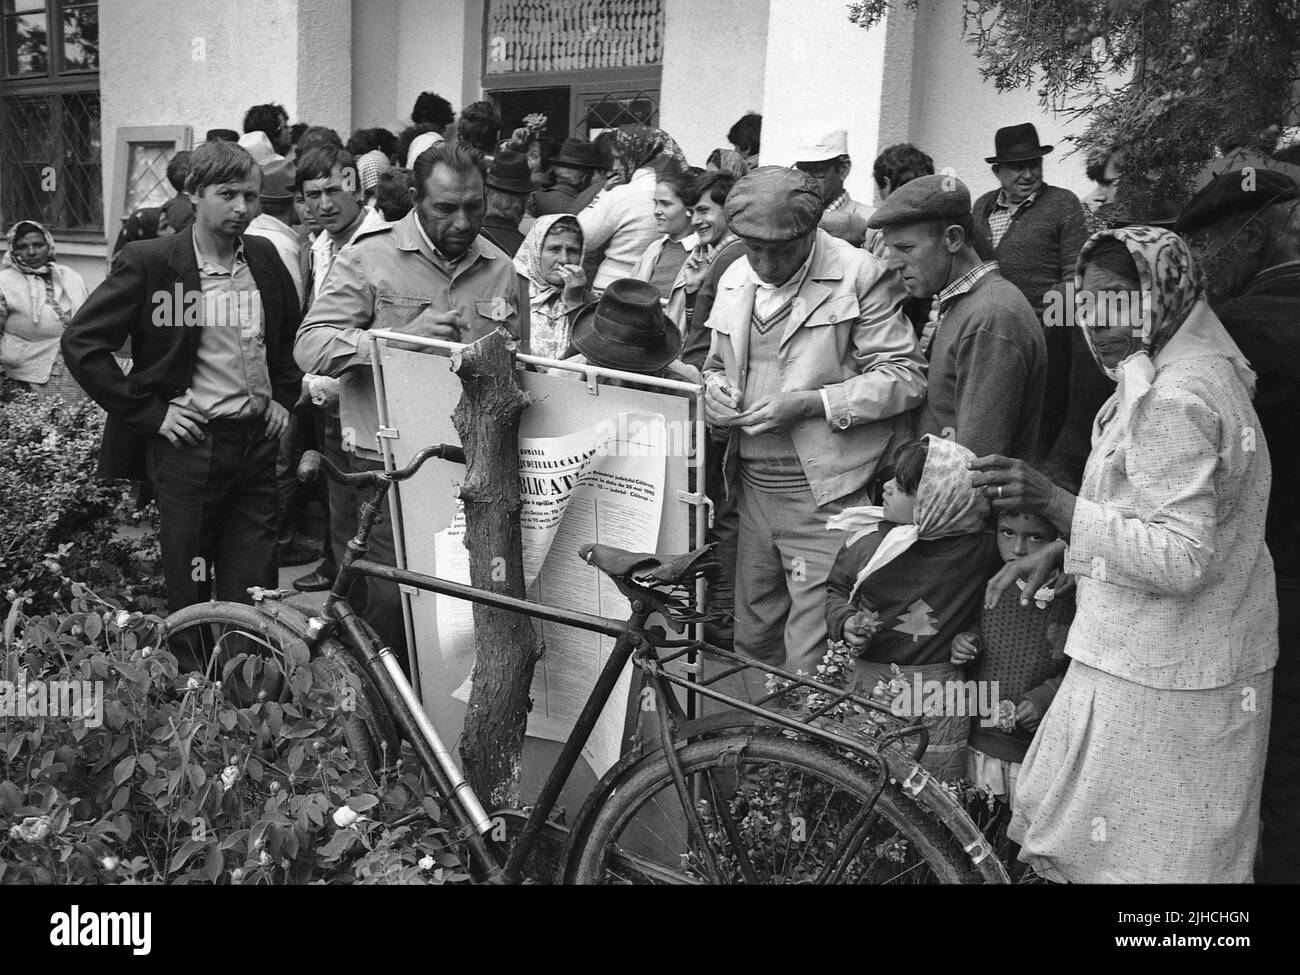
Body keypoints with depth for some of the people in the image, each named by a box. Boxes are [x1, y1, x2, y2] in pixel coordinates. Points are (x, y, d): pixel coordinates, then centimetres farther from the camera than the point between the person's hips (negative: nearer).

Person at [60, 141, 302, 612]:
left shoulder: (264, 257, 7)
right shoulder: (147, 262, -8)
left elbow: (293, 334, 24)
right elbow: (81, 342, -10)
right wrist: (149, 413, -12)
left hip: (259, 444, 4)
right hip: (190, 445, -4)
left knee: (254, 600, 8)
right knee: (191, 603, 6)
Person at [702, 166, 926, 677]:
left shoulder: (860, 275, -9)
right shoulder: (735, 278, 10)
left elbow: (905, 376, -12)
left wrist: (809, 403, -19)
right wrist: (715, 390, -1)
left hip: (825, 493, -6)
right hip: (753, 487, 6)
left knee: (810, 664, -3)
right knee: (751, 644, 17)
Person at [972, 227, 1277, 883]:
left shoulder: (1172, 401, -21)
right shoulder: (1198, 374, 11)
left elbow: (1180, 560, -26)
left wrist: (1052, 502, -31)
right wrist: (1059, 550, 12)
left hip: (1157, 682, -10)